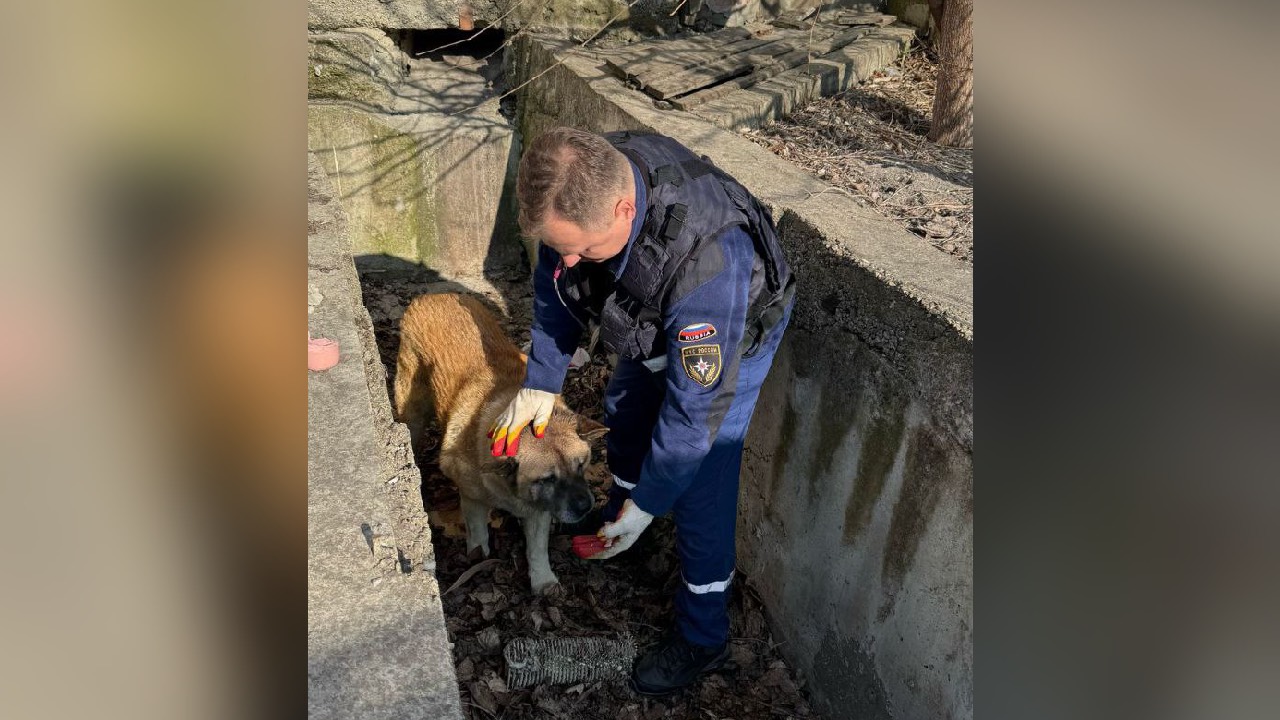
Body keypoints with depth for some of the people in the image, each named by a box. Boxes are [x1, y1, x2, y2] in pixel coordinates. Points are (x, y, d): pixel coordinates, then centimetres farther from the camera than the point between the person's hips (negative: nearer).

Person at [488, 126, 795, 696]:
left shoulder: (705, 261, -48)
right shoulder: (578, 189, -28)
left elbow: (696, 403, -36)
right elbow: (555, 286, -7)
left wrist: (648, 504, -25)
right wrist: (541, 382, -4)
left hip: (733, 333, -7)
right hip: (657, 320, 7)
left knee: (699, 488, -8)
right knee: (624, 412, 24)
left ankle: (703, 636, 15)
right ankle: (619, 512, 55)